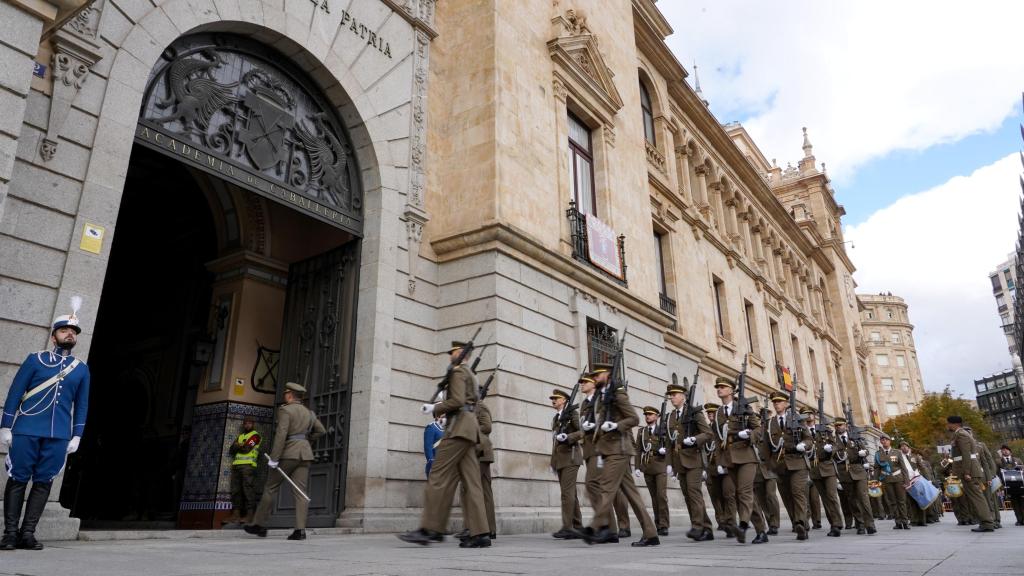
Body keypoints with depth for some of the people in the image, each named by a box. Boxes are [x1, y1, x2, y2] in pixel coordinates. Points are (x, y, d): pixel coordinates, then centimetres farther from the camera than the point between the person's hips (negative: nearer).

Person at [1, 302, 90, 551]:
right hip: (26, 430, -2)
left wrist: (76, 435, 5)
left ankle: (28, 533, 11)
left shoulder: (82, 369, 10)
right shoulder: (35, 359, 4)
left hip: (59, 435, 2)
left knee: (43, 482, 4)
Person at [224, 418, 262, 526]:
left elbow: (246, 449, -8)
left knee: (248, 489, -11)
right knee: (235, 490, 1)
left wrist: (237, 446, 8)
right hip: (236, 465, 7)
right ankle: (236, 515, 1)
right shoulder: (240, 436, 26)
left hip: (248, 465, -7)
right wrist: (241, 447, 0)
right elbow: (231, 451, 17)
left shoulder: (255, 435, 5)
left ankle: (250, 515, -12)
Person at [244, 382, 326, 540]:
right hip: (304, 453, 6)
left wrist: (274, 458, -16)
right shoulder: (309, 413, 16)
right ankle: (300, 529, -10)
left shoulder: (285, 410, -5)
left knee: (270, 488, 8)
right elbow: (321, 431, 20)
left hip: (288, 453, -6)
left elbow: (281, 434, -16)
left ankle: (258, 524, 17)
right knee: (301, 491, -1)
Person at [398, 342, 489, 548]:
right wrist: (437, 407, 16)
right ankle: (480, 533, -5)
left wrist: (435, 408, -5)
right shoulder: (470, 374, 27)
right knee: (471, 482, 1)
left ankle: (429, 529, -11)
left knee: (439, 477, -10)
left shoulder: (458, 371, -3)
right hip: (468, 429, 10)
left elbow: (457, 401, -17)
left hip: (458, 428, -10)